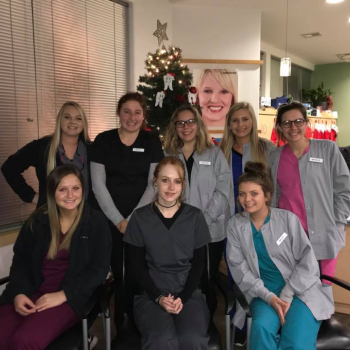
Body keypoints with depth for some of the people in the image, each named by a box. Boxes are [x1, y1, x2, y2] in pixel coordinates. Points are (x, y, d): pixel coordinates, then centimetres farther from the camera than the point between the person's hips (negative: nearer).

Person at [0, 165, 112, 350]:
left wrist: (62, 295, -14)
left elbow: (99, 269, -5)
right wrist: (18, 292, -8)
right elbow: (20, 260, 10)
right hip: (30, 292, 3)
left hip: (70, 297, -3)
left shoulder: (96, 222, -2)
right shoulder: (38, 220, 6)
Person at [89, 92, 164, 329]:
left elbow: (154, 184, -2)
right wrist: (118, 220, -8)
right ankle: (122, 328, 25)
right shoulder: (103, 140, 1)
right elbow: (98, 184, -3)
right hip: (112, 220, 0)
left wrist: (133, 219, -9)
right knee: (120, 274, 5)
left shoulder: (152, 142, 2)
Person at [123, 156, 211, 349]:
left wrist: (182, 297, -8)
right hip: (151, 293, -1)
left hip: (189, 292, 1)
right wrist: (159, 297, -10)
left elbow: (199, 263, 5)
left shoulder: (195, 216, 5)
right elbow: (137, 265, 2)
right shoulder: (140, 217, 2)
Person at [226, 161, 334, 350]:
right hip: (264, 292, 1)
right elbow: (238, 267, -2)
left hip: (300, 290, -1)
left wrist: (287, 295, -13)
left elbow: (307, 261, -4)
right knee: (261, 329, -29)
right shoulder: (235, 224, 1)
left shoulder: (288, 218, -4)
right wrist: (268, 296, -13)